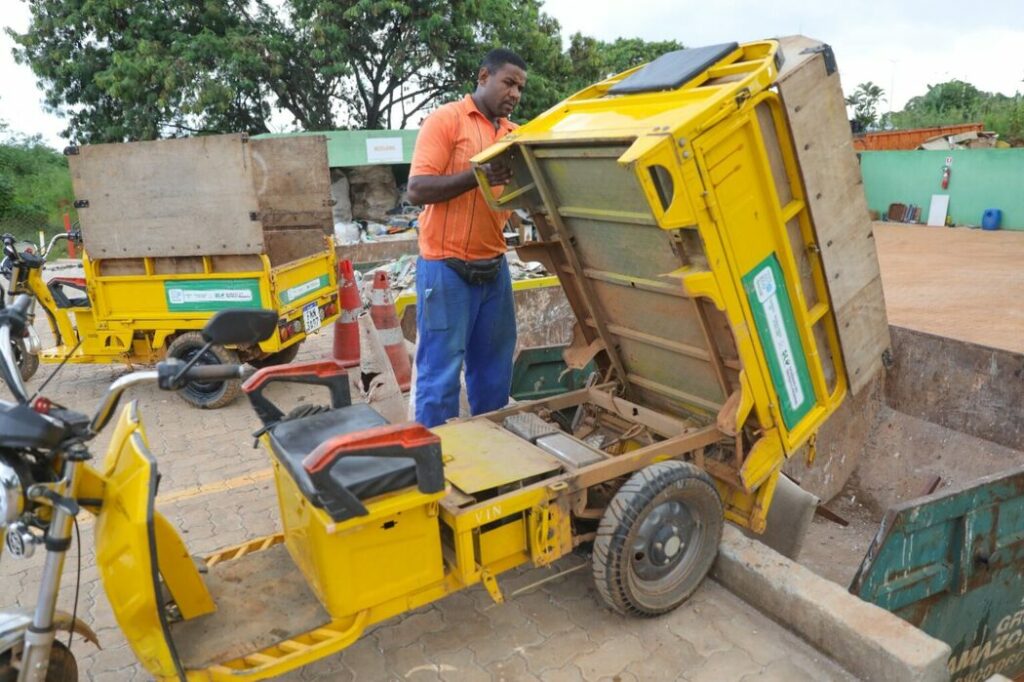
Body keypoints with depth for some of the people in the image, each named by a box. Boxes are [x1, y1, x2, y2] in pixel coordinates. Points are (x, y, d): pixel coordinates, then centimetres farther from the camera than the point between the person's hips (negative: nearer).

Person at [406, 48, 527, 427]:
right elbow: (418, 189, -13)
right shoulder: (445, 120, -4)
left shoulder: (513, 133, 14)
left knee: (494, 373, 11)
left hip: (494, 267, 6)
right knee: (441, 374, -1)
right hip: (447, 268, -6)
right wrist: (477, 176, -23)